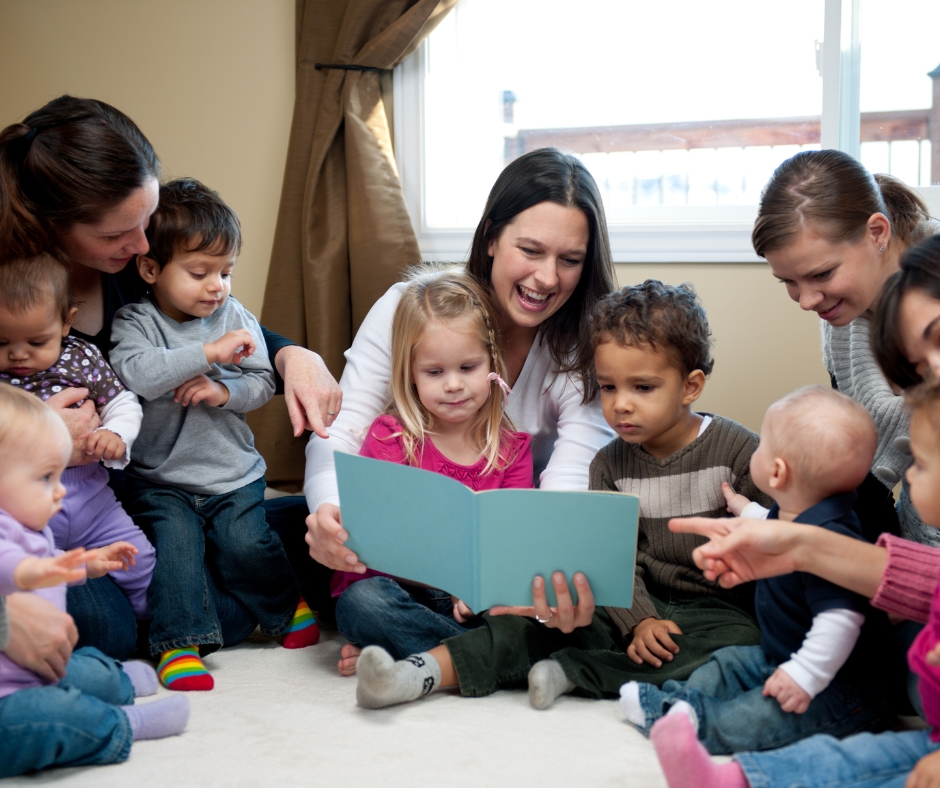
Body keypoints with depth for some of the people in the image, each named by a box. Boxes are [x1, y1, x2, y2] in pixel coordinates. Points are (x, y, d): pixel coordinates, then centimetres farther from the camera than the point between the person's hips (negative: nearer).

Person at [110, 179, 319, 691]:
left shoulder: (236, 317, 3)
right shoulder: (135, 322, -7)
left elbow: (262, 384, 4)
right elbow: (135, 372, -27)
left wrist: (226, 390, -18)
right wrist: (209, 353, -31)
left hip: (234, 474, 2)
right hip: (160, 481, -2)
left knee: (244, 541, -14)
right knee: (175, 540, -22)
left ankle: (288, 607, 12)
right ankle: (180, 640, -13)